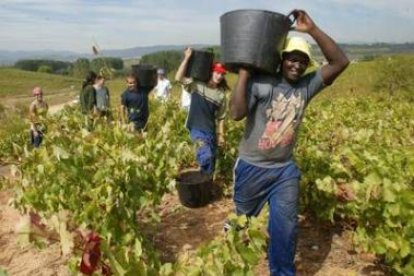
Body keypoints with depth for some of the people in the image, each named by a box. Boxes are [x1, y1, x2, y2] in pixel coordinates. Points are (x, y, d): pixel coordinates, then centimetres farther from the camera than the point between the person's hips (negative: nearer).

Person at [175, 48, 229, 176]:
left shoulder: (221, 95, 6)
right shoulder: (197, 85, -3)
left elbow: (221, 117, 10)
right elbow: (179, 78, -16)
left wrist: (221, 135, 7)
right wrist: (187, 58, -19)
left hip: (210, 131, 4)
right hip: (196, 129, -4)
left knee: (211, 160, 9)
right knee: (206, 155, -25)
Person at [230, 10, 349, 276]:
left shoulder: (307, 86, -3)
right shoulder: (260, 82, -17)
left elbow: (340, 62, -11)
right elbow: (237, 113, -28)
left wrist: (312, 29, -20)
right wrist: (244, 72, -28)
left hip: (285, 170, 3)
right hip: (251, 166, -2)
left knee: (285, 225, 3)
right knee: (243, 214, 22)